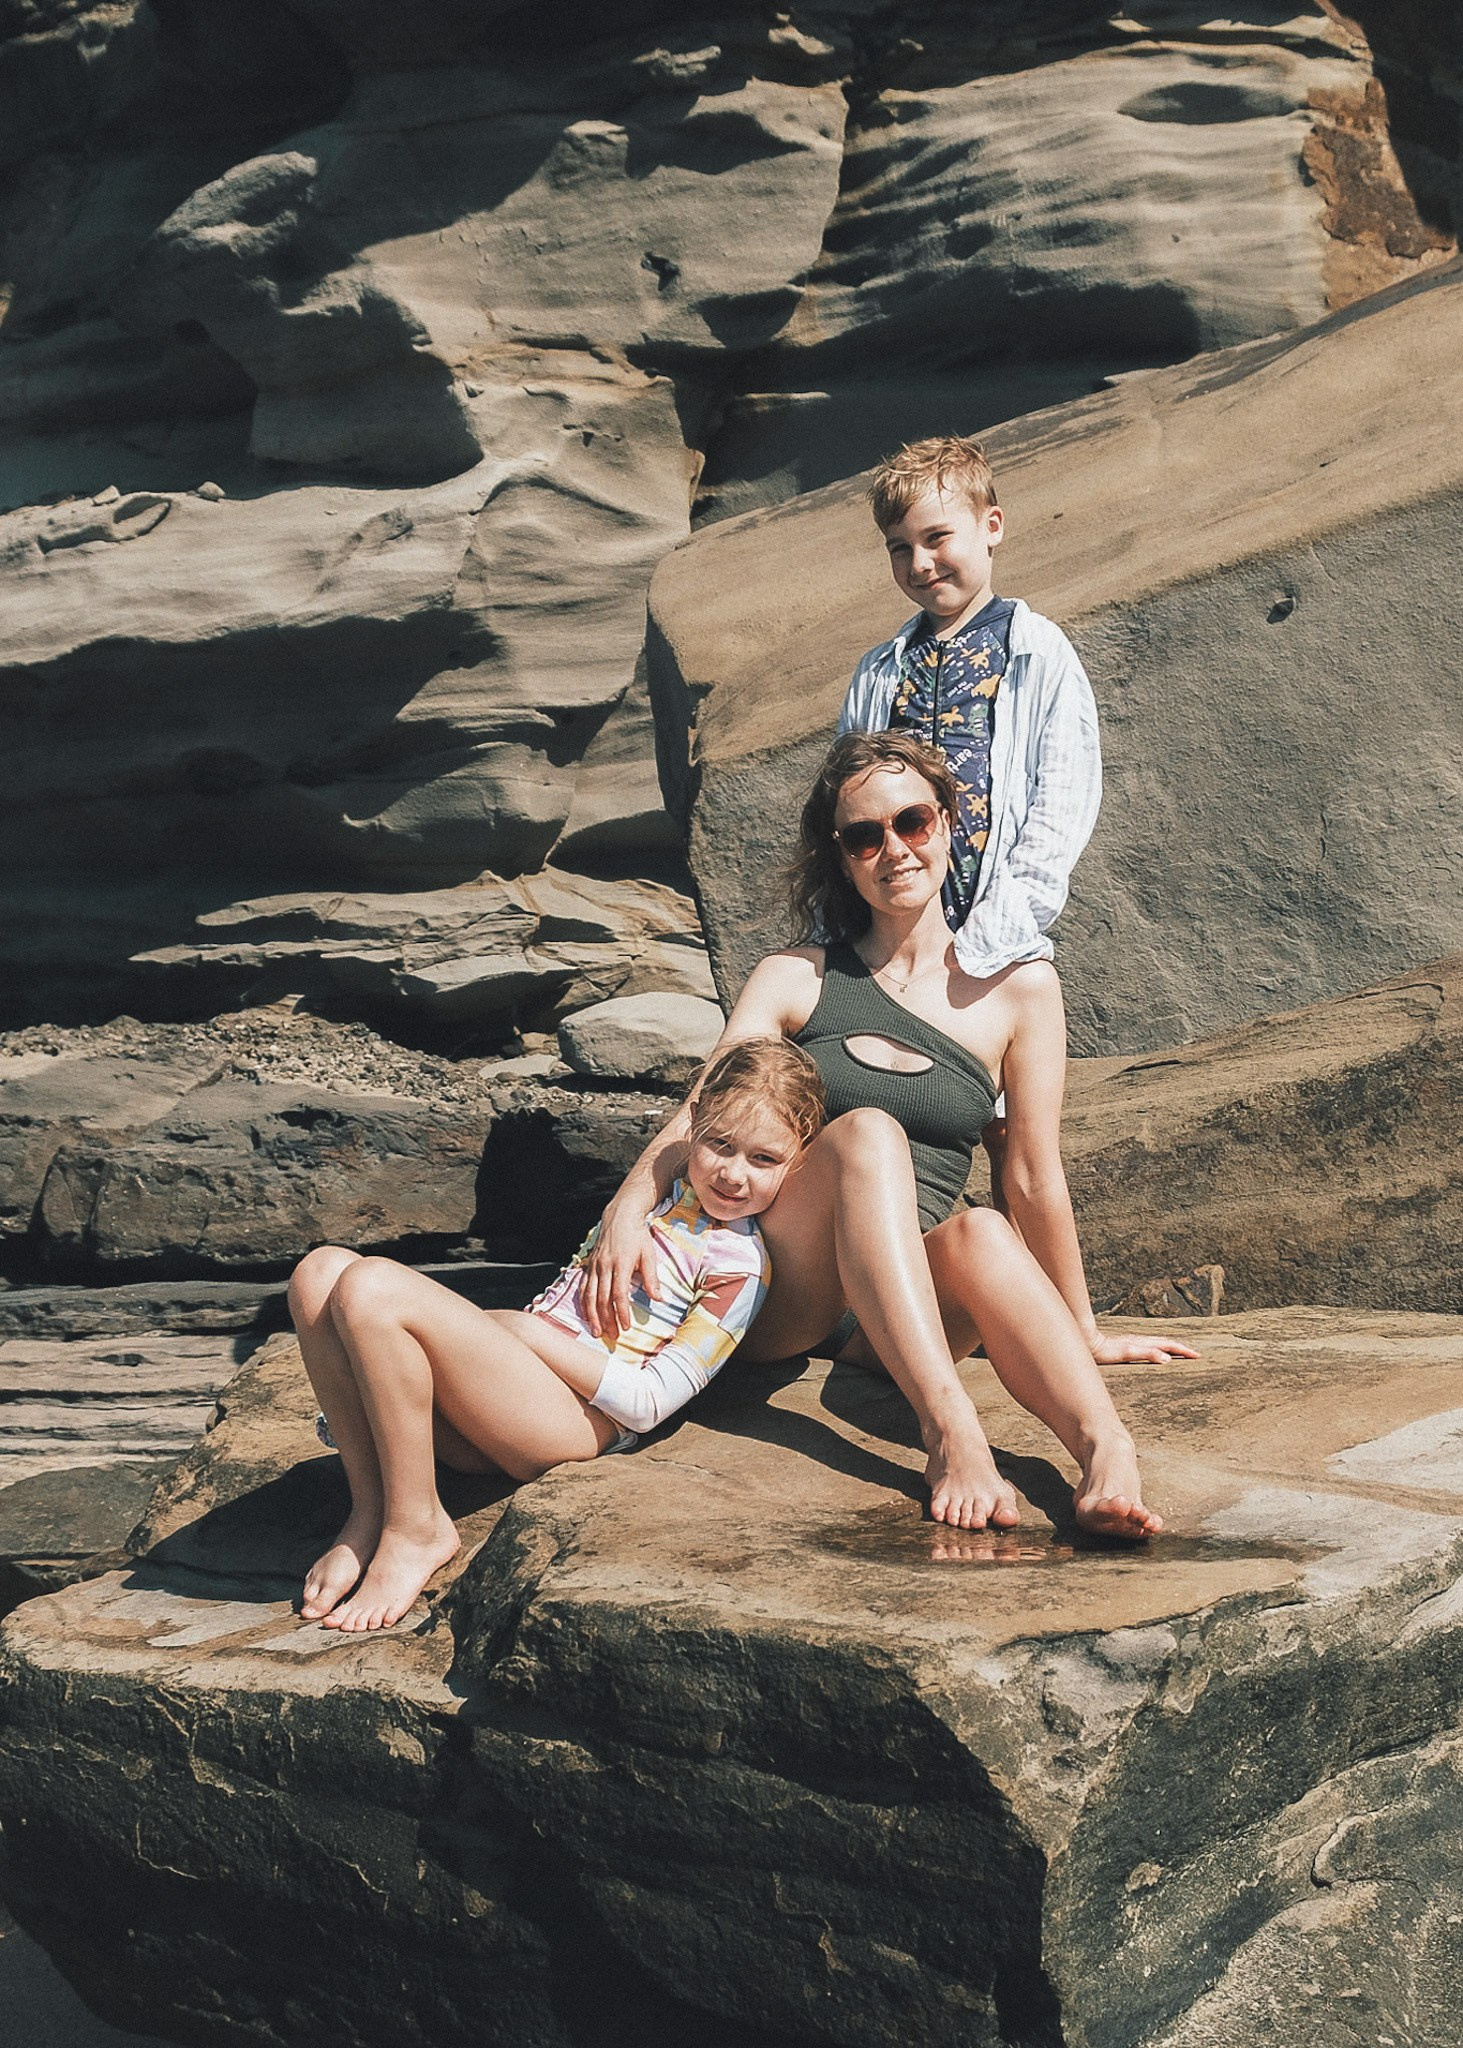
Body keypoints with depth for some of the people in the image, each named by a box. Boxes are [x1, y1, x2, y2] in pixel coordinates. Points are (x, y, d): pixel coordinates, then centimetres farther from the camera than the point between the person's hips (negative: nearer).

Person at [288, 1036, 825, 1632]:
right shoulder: (657, 1185, 19)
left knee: (370, 1287, -27)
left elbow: (647, 1403, -11)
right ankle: (371, 1509, -9)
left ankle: (415, 1532, -15)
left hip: (572, 1417, -8)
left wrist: (527, 1331, -10)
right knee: (321, 1274, -10)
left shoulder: (741, 1264, -5)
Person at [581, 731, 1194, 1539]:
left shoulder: (1017, 989, 7)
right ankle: (949, 1426, -48)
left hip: (909, 1306, 1)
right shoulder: (794, 979, 8)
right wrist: (628, 1211, -24)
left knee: (980, 1233, -33)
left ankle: (1106, 1449, -57)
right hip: (777, 1300, 0)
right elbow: (701, 1116, -5)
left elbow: (1034, 1179, 9)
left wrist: (1083, 1336, 12)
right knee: (866, 1132, -30)